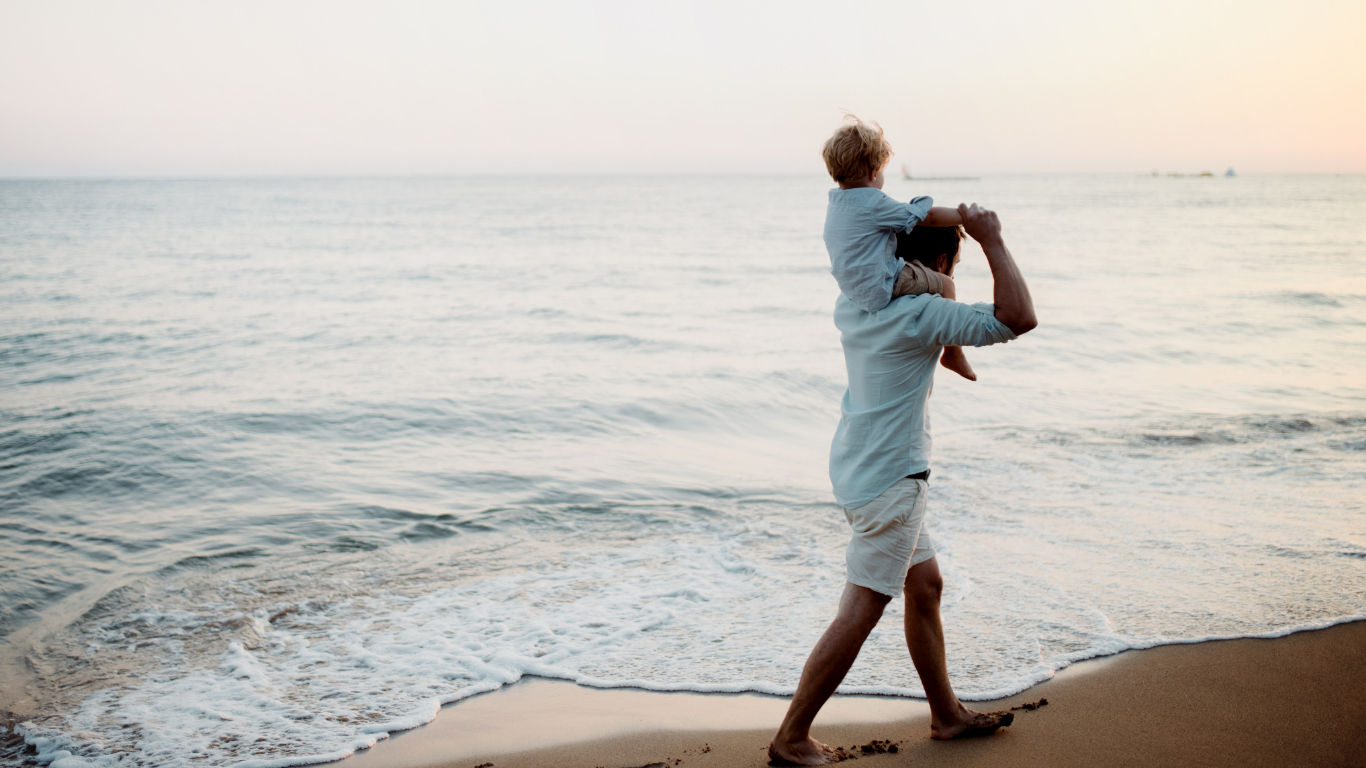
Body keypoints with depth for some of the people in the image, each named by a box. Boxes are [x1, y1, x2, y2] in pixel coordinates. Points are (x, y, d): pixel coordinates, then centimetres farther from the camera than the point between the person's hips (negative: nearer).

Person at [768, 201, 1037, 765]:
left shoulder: (852, 305, 6)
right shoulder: (923, 314, -19)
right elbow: (1019, 319, -23)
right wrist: (992, 241, -16)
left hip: (860, 469, 10)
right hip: (889, 480, -10)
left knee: (925, 585, 19)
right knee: (860, 611, -5)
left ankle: (947, 713, 31)